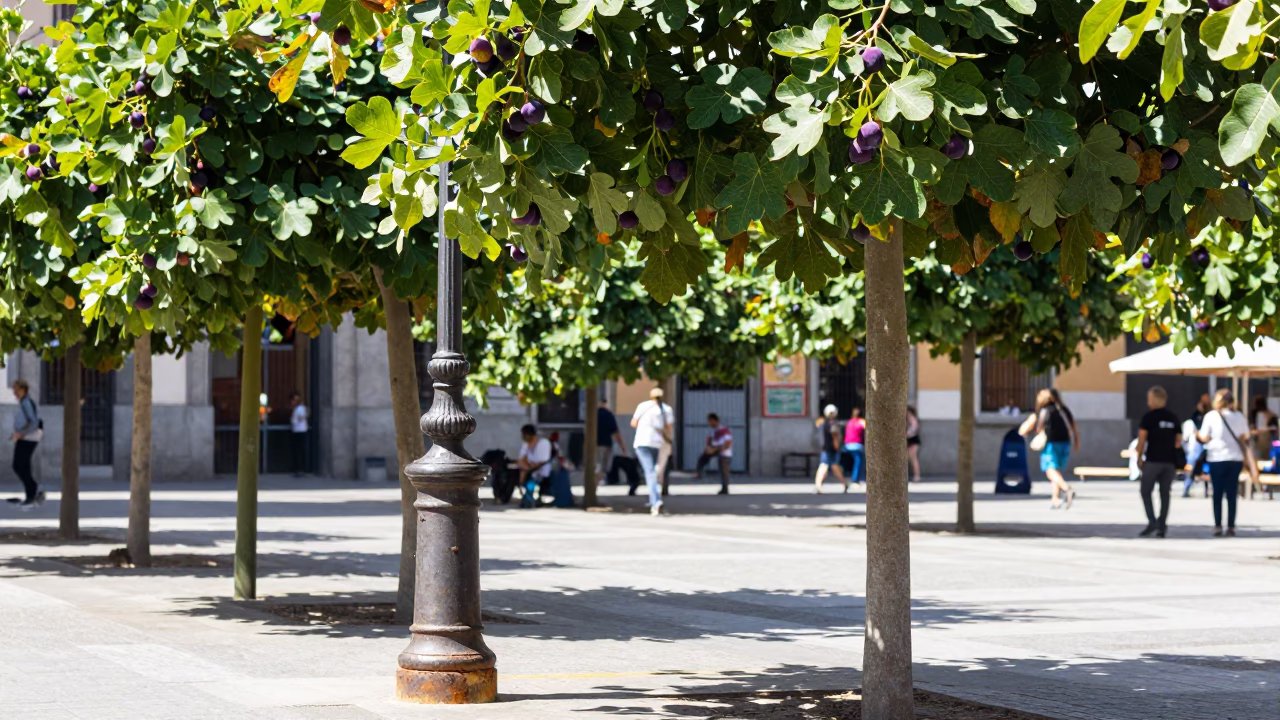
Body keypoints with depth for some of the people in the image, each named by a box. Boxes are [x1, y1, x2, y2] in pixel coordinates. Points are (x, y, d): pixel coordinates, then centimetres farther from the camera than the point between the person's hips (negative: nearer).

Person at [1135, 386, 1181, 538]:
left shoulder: (1149, 417, -5)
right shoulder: (1173, 418, 10)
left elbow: (1142, 439, -8)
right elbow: (1178, 441, 11)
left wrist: (1139, 457, 0)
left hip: (1153, 461, -4)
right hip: (1170, 461, 4)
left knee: (1145, 491, 4)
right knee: (1165, 493, 8)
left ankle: (1152, 521, -11)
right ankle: (1162, 527, 4)